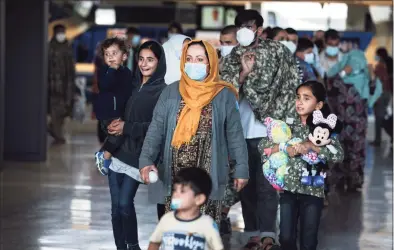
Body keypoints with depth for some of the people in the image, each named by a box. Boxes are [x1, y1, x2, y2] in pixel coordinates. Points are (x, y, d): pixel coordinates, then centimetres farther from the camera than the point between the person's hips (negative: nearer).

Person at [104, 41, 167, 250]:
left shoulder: (162, 91, -6)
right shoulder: (135, 86, 14)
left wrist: (127, 128, -11)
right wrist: (116, 125, 1)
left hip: (138, 154, -6)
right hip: (119, 151, 6)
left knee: (125, 203, -14)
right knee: (115, 207, 3)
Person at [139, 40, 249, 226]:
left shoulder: (224, 95, 1)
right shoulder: (171, 92, 5)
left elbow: (234, 134, 4)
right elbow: (156, 129, 0)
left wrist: (241, 168, 0)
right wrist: (146, 160, -14)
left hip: (208, 176, -2)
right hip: (176, 176, 2)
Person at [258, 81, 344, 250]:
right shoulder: (289, 126, 5)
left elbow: (338, 155, -14)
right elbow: (262, 145, 0)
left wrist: (311, 145, -20)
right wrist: (285, 148, -16)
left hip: (313, 190, -2)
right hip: (288, 188, 2)